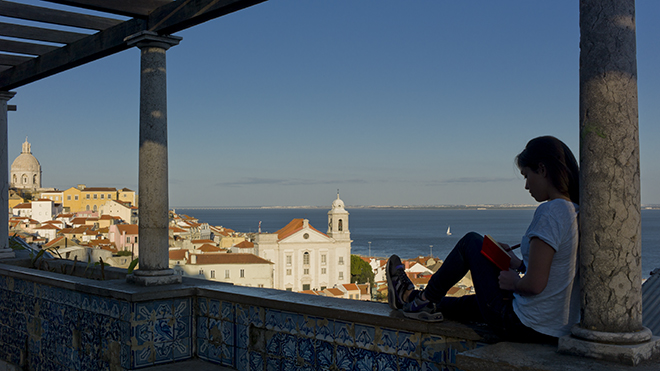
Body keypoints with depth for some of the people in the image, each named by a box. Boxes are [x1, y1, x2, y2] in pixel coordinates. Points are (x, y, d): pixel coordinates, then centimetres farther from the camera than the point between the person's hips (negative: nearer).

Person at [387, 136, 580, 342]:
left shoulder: (550, 212, -20)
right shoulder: (575, 213, 6)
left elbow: (535, 284, -25)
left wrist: (514, 282, -5)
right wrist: (518, 265, 14)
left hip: (526, 328, -8)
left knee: (471, 242, 9)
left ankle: (426, 300, 24)